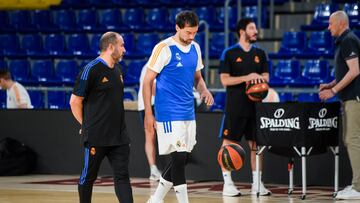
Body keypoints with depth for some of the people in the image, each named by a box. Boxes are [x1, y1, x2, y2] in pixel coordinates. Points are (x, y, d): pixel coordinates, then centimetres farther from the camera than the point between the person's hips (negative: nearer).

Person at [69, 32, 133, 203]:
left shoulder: (117, 69, 13)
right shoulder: (91, 70, -11)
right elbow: (75, 102, -8)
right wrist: (86, 125, -1)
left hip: (119, 136, 7)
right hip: (96, 137, -6)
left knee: (122, 176, -1)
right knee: (88, 176, 6)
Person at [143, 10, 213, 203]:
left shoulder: (195, 48, 9)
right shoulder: (164, 48, -12)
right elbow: (147, 81, -8)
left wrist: (204, 90, -2)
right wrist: (148, 113, -12)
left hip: (188, 113, 7)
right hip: (169, 113, -7)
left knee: (182, 159, 10)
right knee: (179, 158, -11)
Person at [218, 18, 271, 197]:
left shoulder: (260, 53, 11)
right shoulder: (229, 53, -3)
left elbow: (266, 76, 11)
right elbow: (225, 80, -9)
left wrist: (259, 78, -12)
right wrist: (247, 77, -19)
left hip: (255, 105, 4)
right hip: (235, 106, -4)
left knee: (256, 143, 4)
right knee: (229, 142, -2)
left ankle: (257, 183, 10)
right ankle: (227, 183, 4)